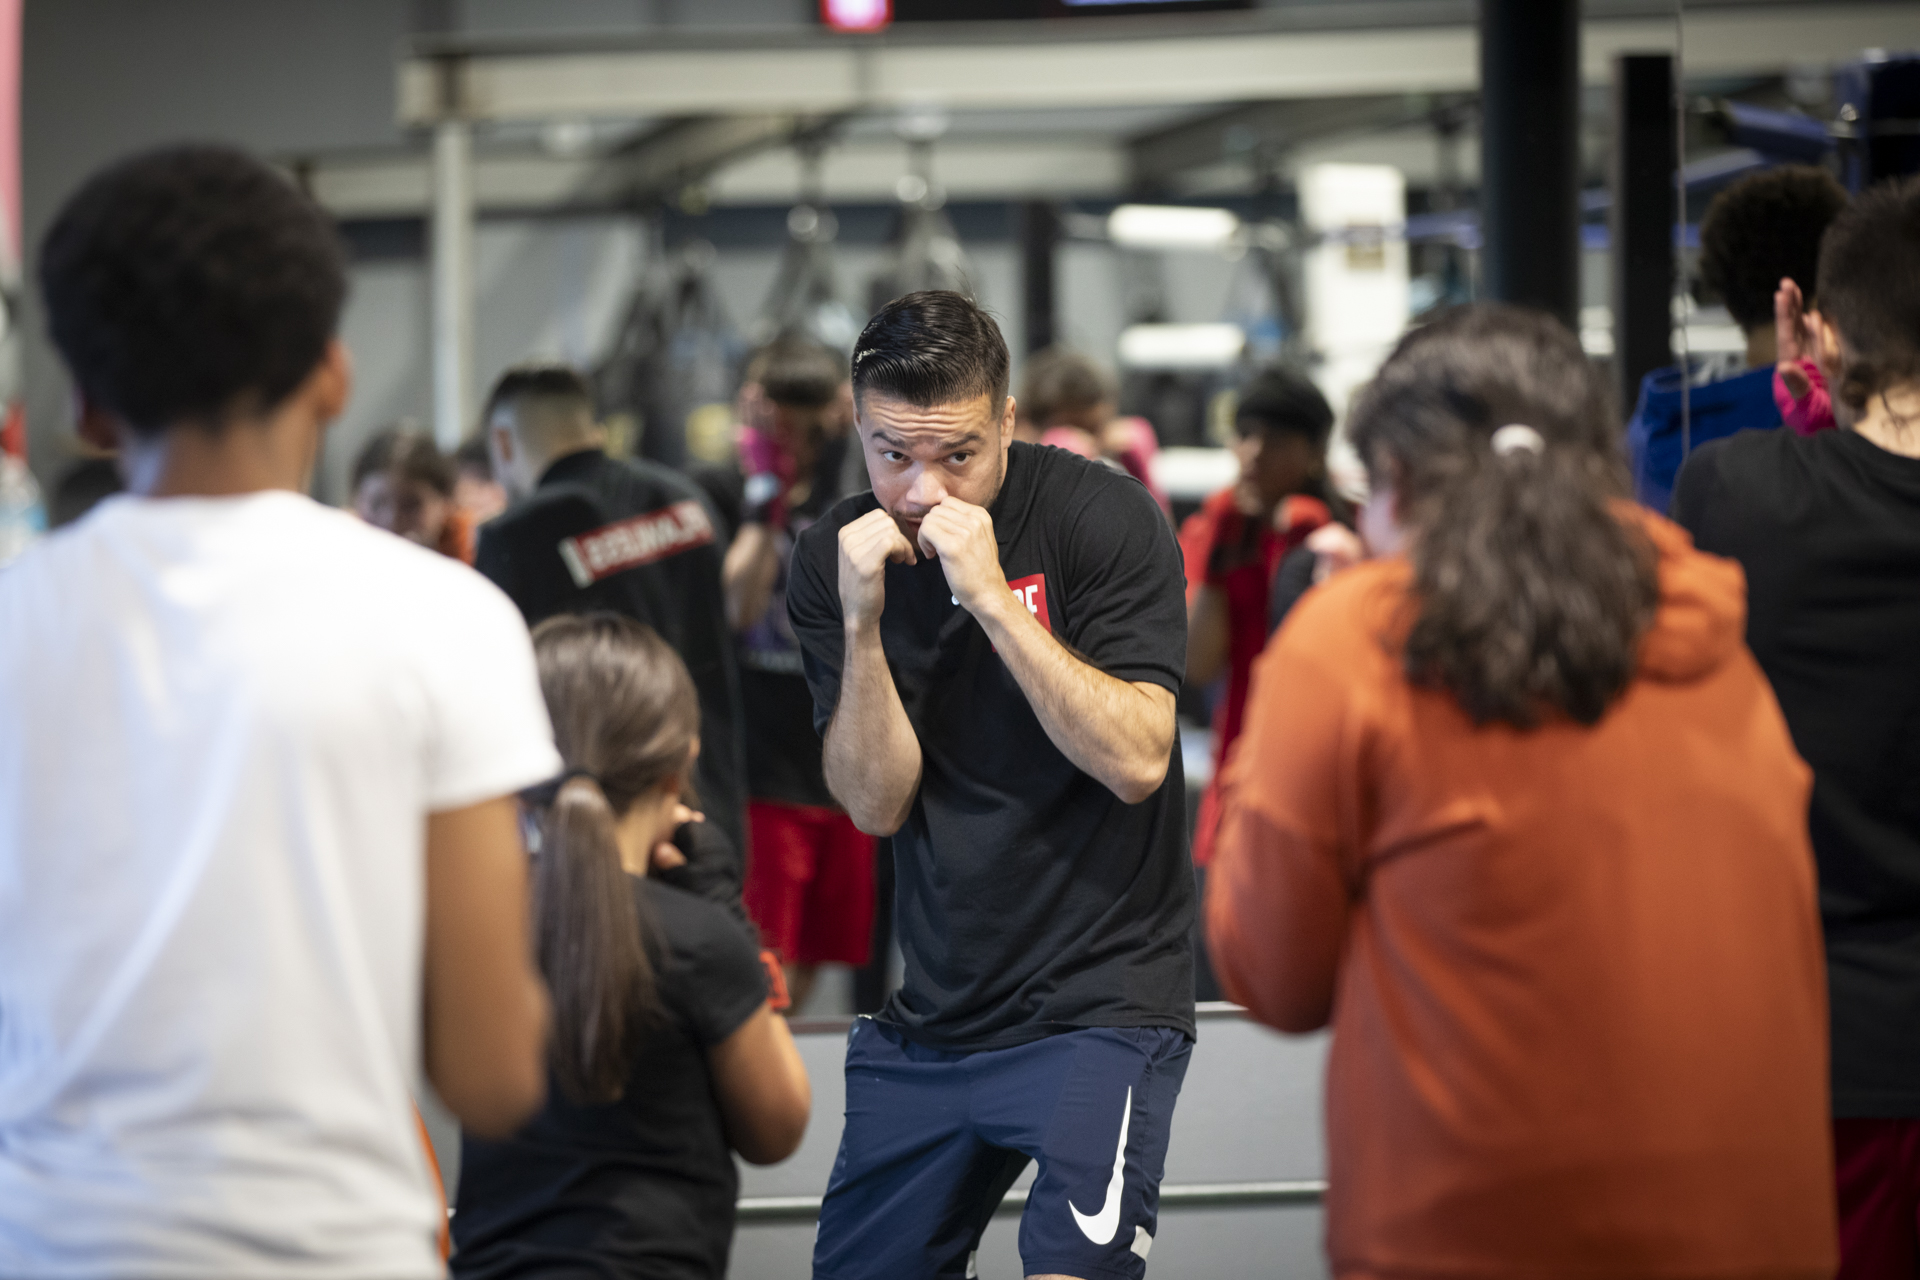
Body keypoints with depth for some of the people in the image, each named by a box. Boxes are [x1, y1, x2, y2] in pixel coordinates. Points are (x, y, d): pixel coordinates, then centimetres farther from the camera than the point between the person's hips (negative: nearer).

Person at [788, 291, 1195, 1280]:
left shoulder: (1100, 515, -11)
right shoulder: (834, 558, 1)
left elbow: (1137, 761, -19)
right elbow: (875, 803, -5)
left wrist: (992, 598, -24)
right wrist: (862, 620, -19)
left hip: (1098, 1002, -5)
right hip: (930, 1013, 5)